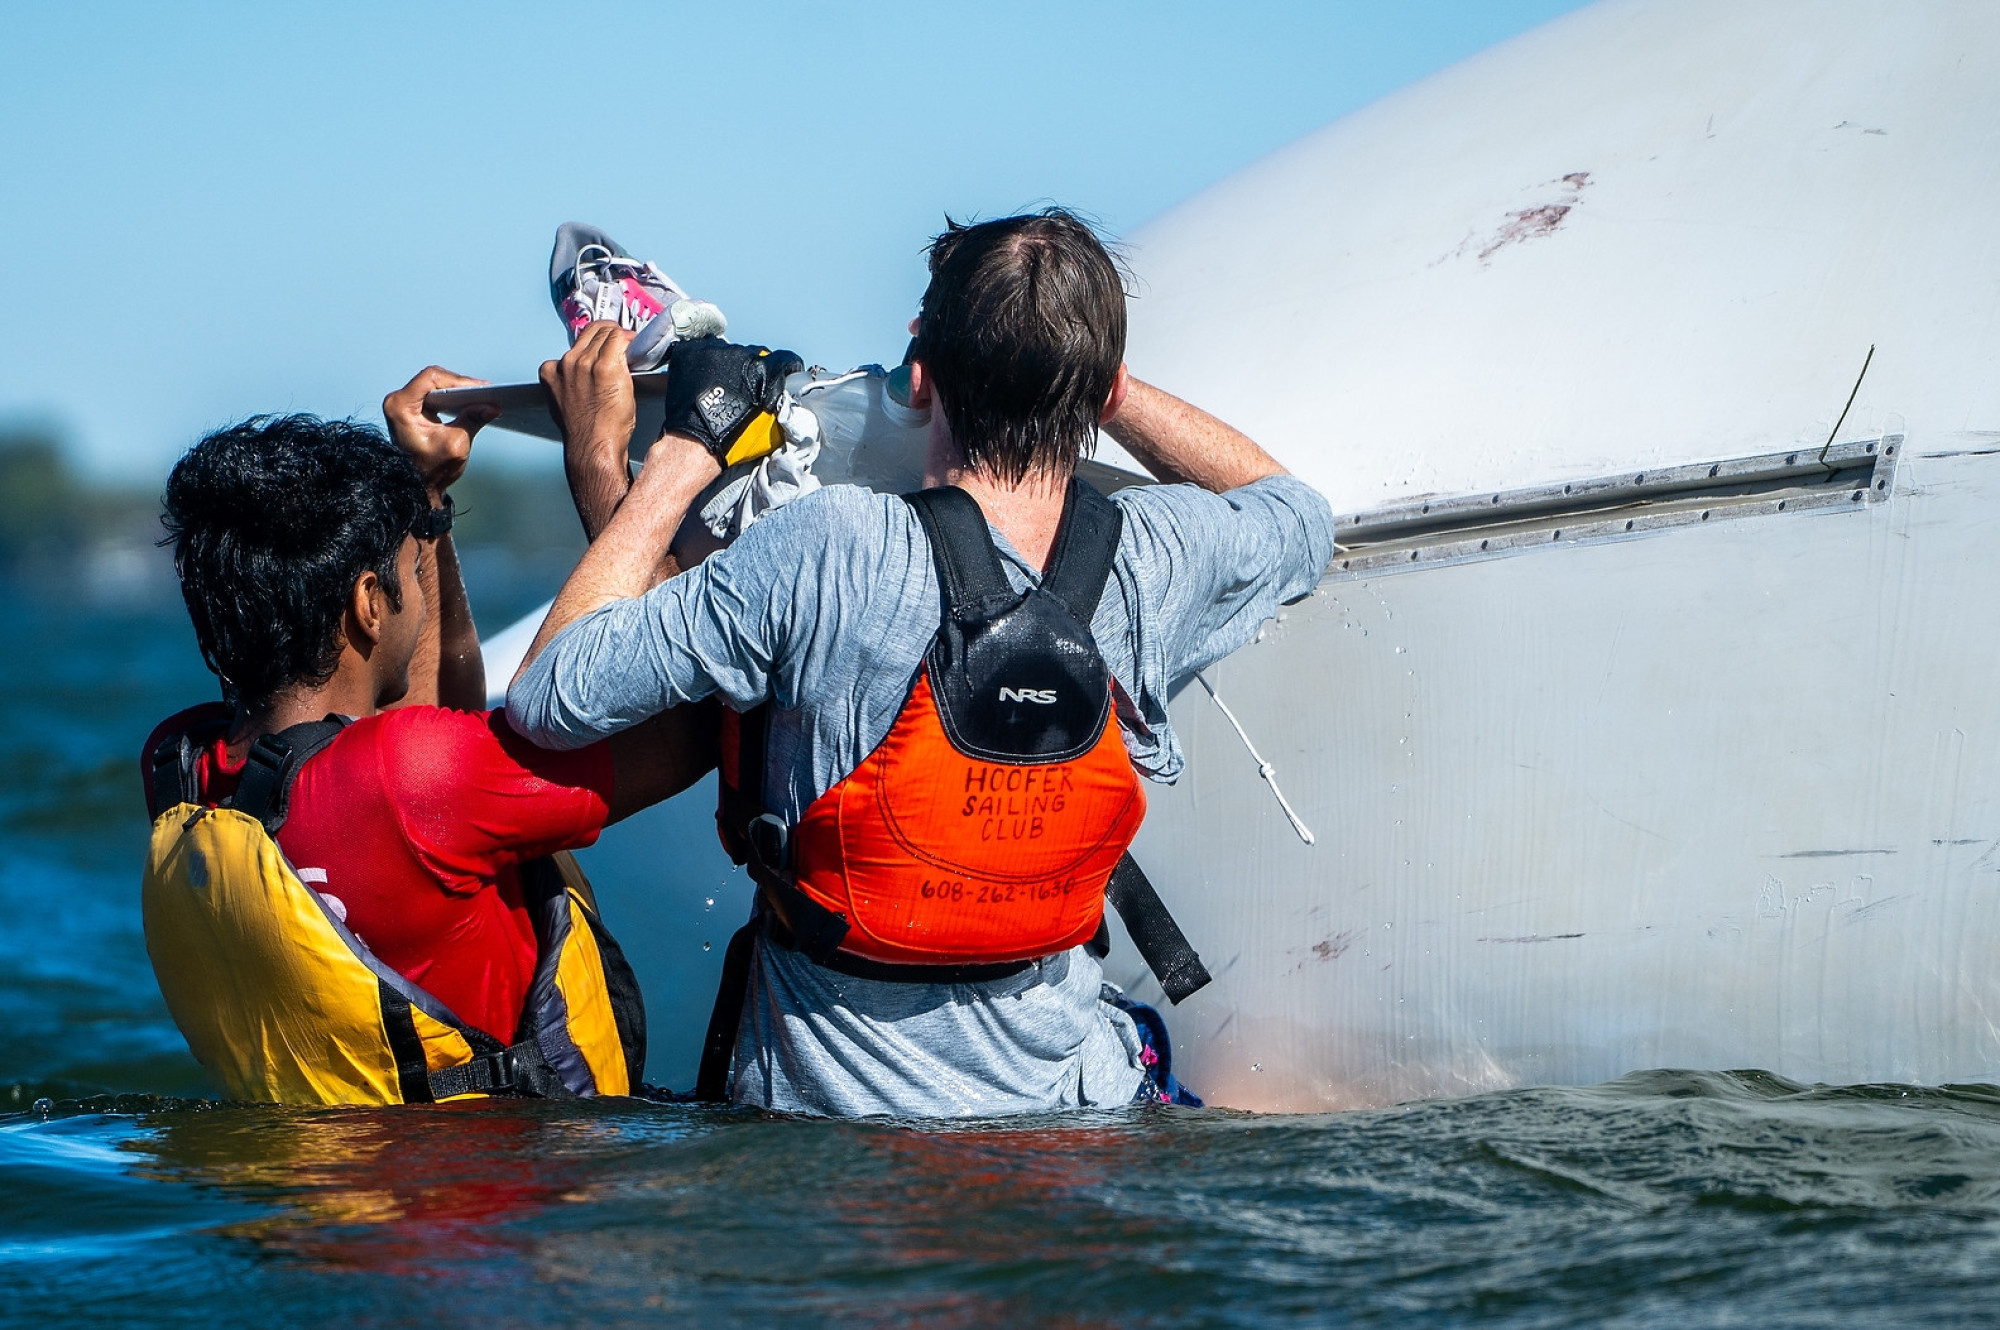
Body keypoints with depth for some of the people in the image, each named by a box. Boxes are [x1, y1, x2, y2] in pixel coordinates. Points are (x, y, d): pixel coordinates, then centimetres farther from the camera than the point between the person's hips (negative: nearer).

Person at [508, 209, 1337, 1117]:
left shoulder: (822, 554, -25)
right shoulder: (1160, 560, -13)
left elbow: (547, 699, -16)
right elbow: (1297, 513, 14)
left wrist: (679, 458, -6)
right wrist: (1076, 369, 12)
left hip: (823, 1110, -1)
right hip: (1063, 1105, 1)